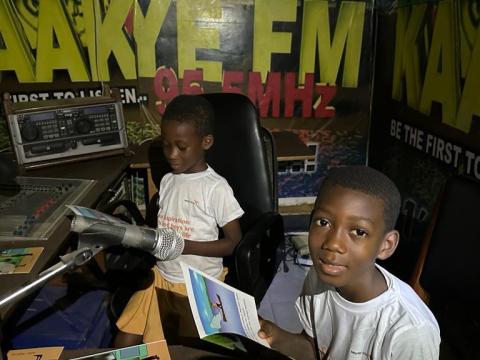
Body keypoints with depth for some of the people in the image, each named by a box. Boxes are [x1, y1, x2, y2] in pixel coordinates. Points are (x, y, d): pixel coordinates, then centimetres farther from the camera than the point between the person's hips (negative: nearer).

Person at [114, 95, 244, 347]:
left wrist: (185, 245, -22)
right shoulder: (167, 181, 4)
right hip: (161, 276, 5)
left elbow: (234, 243, -12)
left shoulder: (216, 188, -14)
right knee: (123, 346, 0)